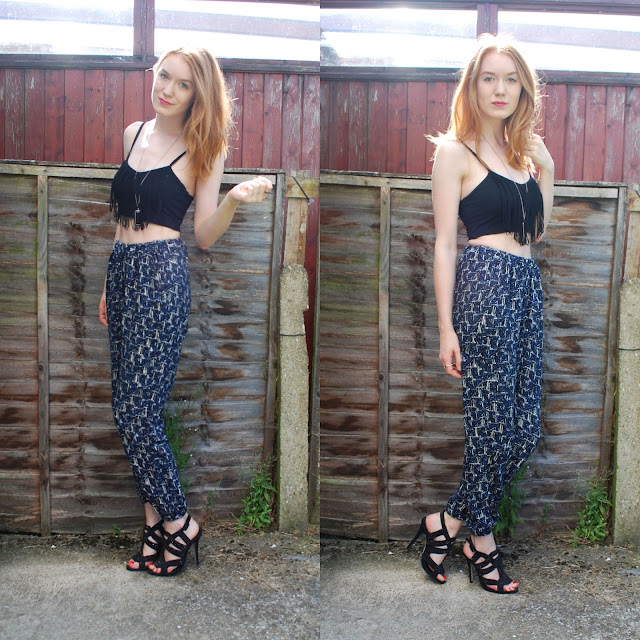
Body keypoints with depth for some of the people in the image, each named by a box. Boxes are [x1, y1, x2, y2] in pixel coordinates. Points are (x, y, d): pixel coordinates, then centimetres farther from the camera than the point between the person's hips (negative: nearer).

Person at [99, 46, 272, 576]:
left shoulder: (203, 148, -2)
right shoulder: (133, 133, 13)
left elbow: (204, 236, -4)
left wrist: (234, 200, -23)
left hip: (163, 275, -6)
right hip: (123, 271, 6)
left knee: (137, 409, -7)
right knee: (130, 407, 7)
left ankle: (179, 523, 11)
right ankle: (155, 522, 20)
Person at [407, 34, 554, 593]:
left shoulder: (528, 152, 20)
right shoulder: (455, 151, 1)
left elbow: (539, 229, 19)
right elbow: (444, 243, -4)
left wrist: (546, 164, 14)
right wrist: (445, 327, -10)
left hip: (527, 286, 7)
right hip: (484, 283, -7)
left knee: (525, 428, 3)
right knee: (493, 421, -1)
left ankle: (447, 522, 18)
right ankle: (482, 541, 19)